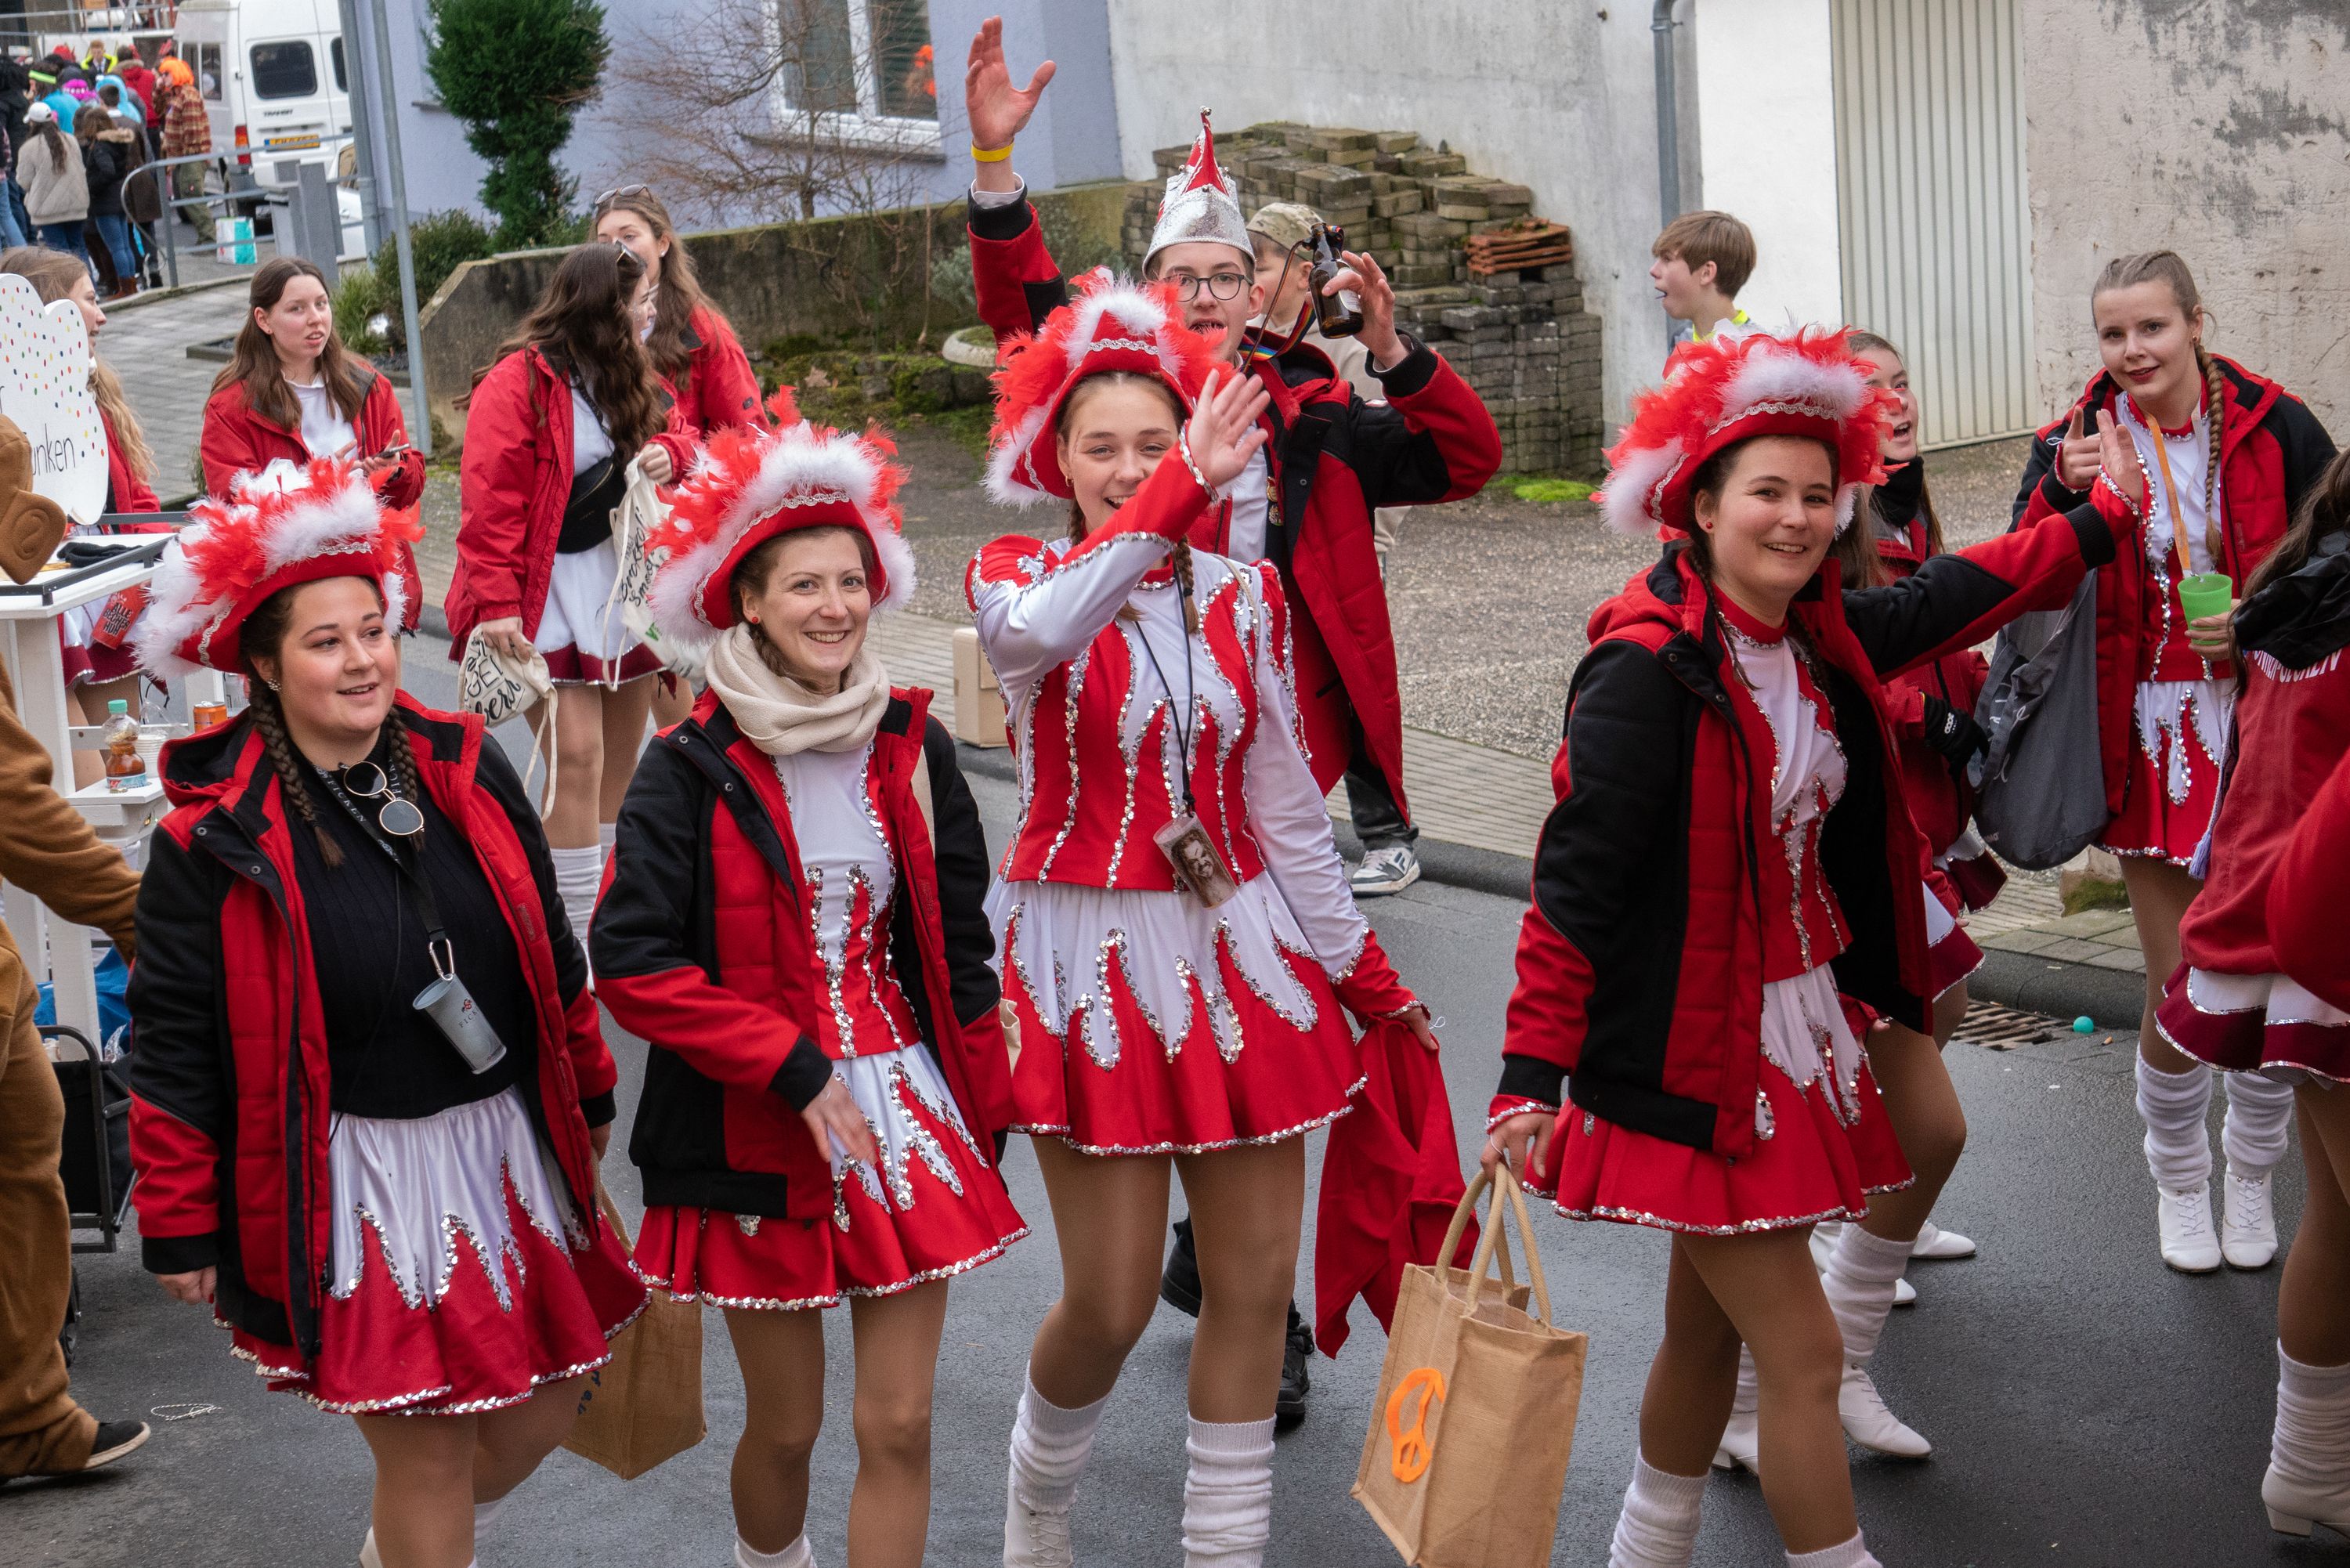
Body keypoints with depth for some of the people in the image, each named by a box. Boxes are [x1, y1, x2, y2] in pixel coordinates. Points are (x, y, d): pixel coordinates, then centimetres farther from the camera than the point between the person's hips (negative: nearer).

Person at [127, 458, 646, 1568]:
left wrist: (588, 1093, 19)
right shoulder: (213, 839, -11)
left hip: (508, 1144, 5)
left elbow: (549, 949, 13)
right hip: (354, 1179, -5)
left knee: (543, 1408, 15)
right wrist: (180, 1225, -6)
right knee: (426, 1449, -1)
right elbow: (174, 1041, -7)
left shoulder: (466, 770, 1)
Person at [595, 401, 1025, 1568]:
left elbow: (958, 947, 10)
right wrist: (797, 1068, -18)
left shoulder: (909, 747, 3)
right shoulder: (694, 771, -10)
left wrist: (984, 1113, 8)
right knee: (786, 1426, 10)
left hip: (906, 1110, 3)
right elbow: (632, 964, -15)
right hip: (760, 1132, -3)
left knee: (899, 1426, 2)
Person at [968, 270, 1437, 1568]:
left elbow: (1284, 803, 11)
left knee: (1256, 1286, 6)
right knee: (1110, 1304, 0)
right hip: (1091, 960, -4)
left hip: (1239, 950, 4)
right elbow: (1038, 631, -32)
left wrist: (1365, 974, 12)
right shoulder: (1017, 579, -5)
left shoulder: (1243, 598, 5)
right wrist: (1183, 491, -40)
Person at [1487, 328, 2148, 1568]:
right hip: (1691, 1059, -8)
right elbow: (1576, 875, -21)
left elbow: (1957, 594, 22)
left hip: (1796, 1034, 8)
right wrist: (1532, 1073, -23)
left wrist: (2107, 519, 32)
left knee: (1709, 1326, 19)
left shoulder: (1819, 638, 4)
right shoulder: (1650, 666, -19)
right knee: (1801, 1351, -3)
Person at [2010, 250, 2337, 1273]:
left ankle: (2252, 1173, 30)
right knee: (2176, 987, 1)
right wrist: (2065, 496, -24)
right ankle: (2179, 1179, 25)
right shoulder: (2075, 444, 0)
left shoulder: (2276, 430, -3)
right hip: (2149, 739, 0)